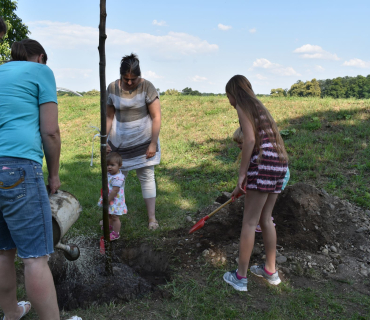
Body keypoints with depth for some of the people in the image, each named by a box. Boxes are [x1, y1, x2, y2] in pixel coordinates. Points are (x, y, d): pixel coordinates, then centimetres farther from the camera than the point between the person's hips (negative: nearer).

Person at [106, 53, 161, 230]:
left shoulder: (147, 87, -12)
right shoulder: (112, 88, -2)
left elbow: (156, 117, -11)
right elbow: (109, 117, 6)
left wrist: (153, 144, -14)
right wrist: (104, 140, 1)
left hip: (142, 142, -3)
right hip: (119, 142, 3)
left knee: (146, 177, 3)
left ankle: (152, 217, 12)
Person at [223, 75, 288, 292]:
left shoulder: (243, 106, -1)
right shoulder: (259, 106, 25)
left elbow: (250, 140, -14)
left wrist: (241, 175, -11)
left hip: (264, 163, -9)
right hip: (280, 162, 9)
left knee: (249, 221, 0)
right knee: (265, 219, 18)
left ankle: (240, 277, 9)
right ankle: (271, 271, 28)